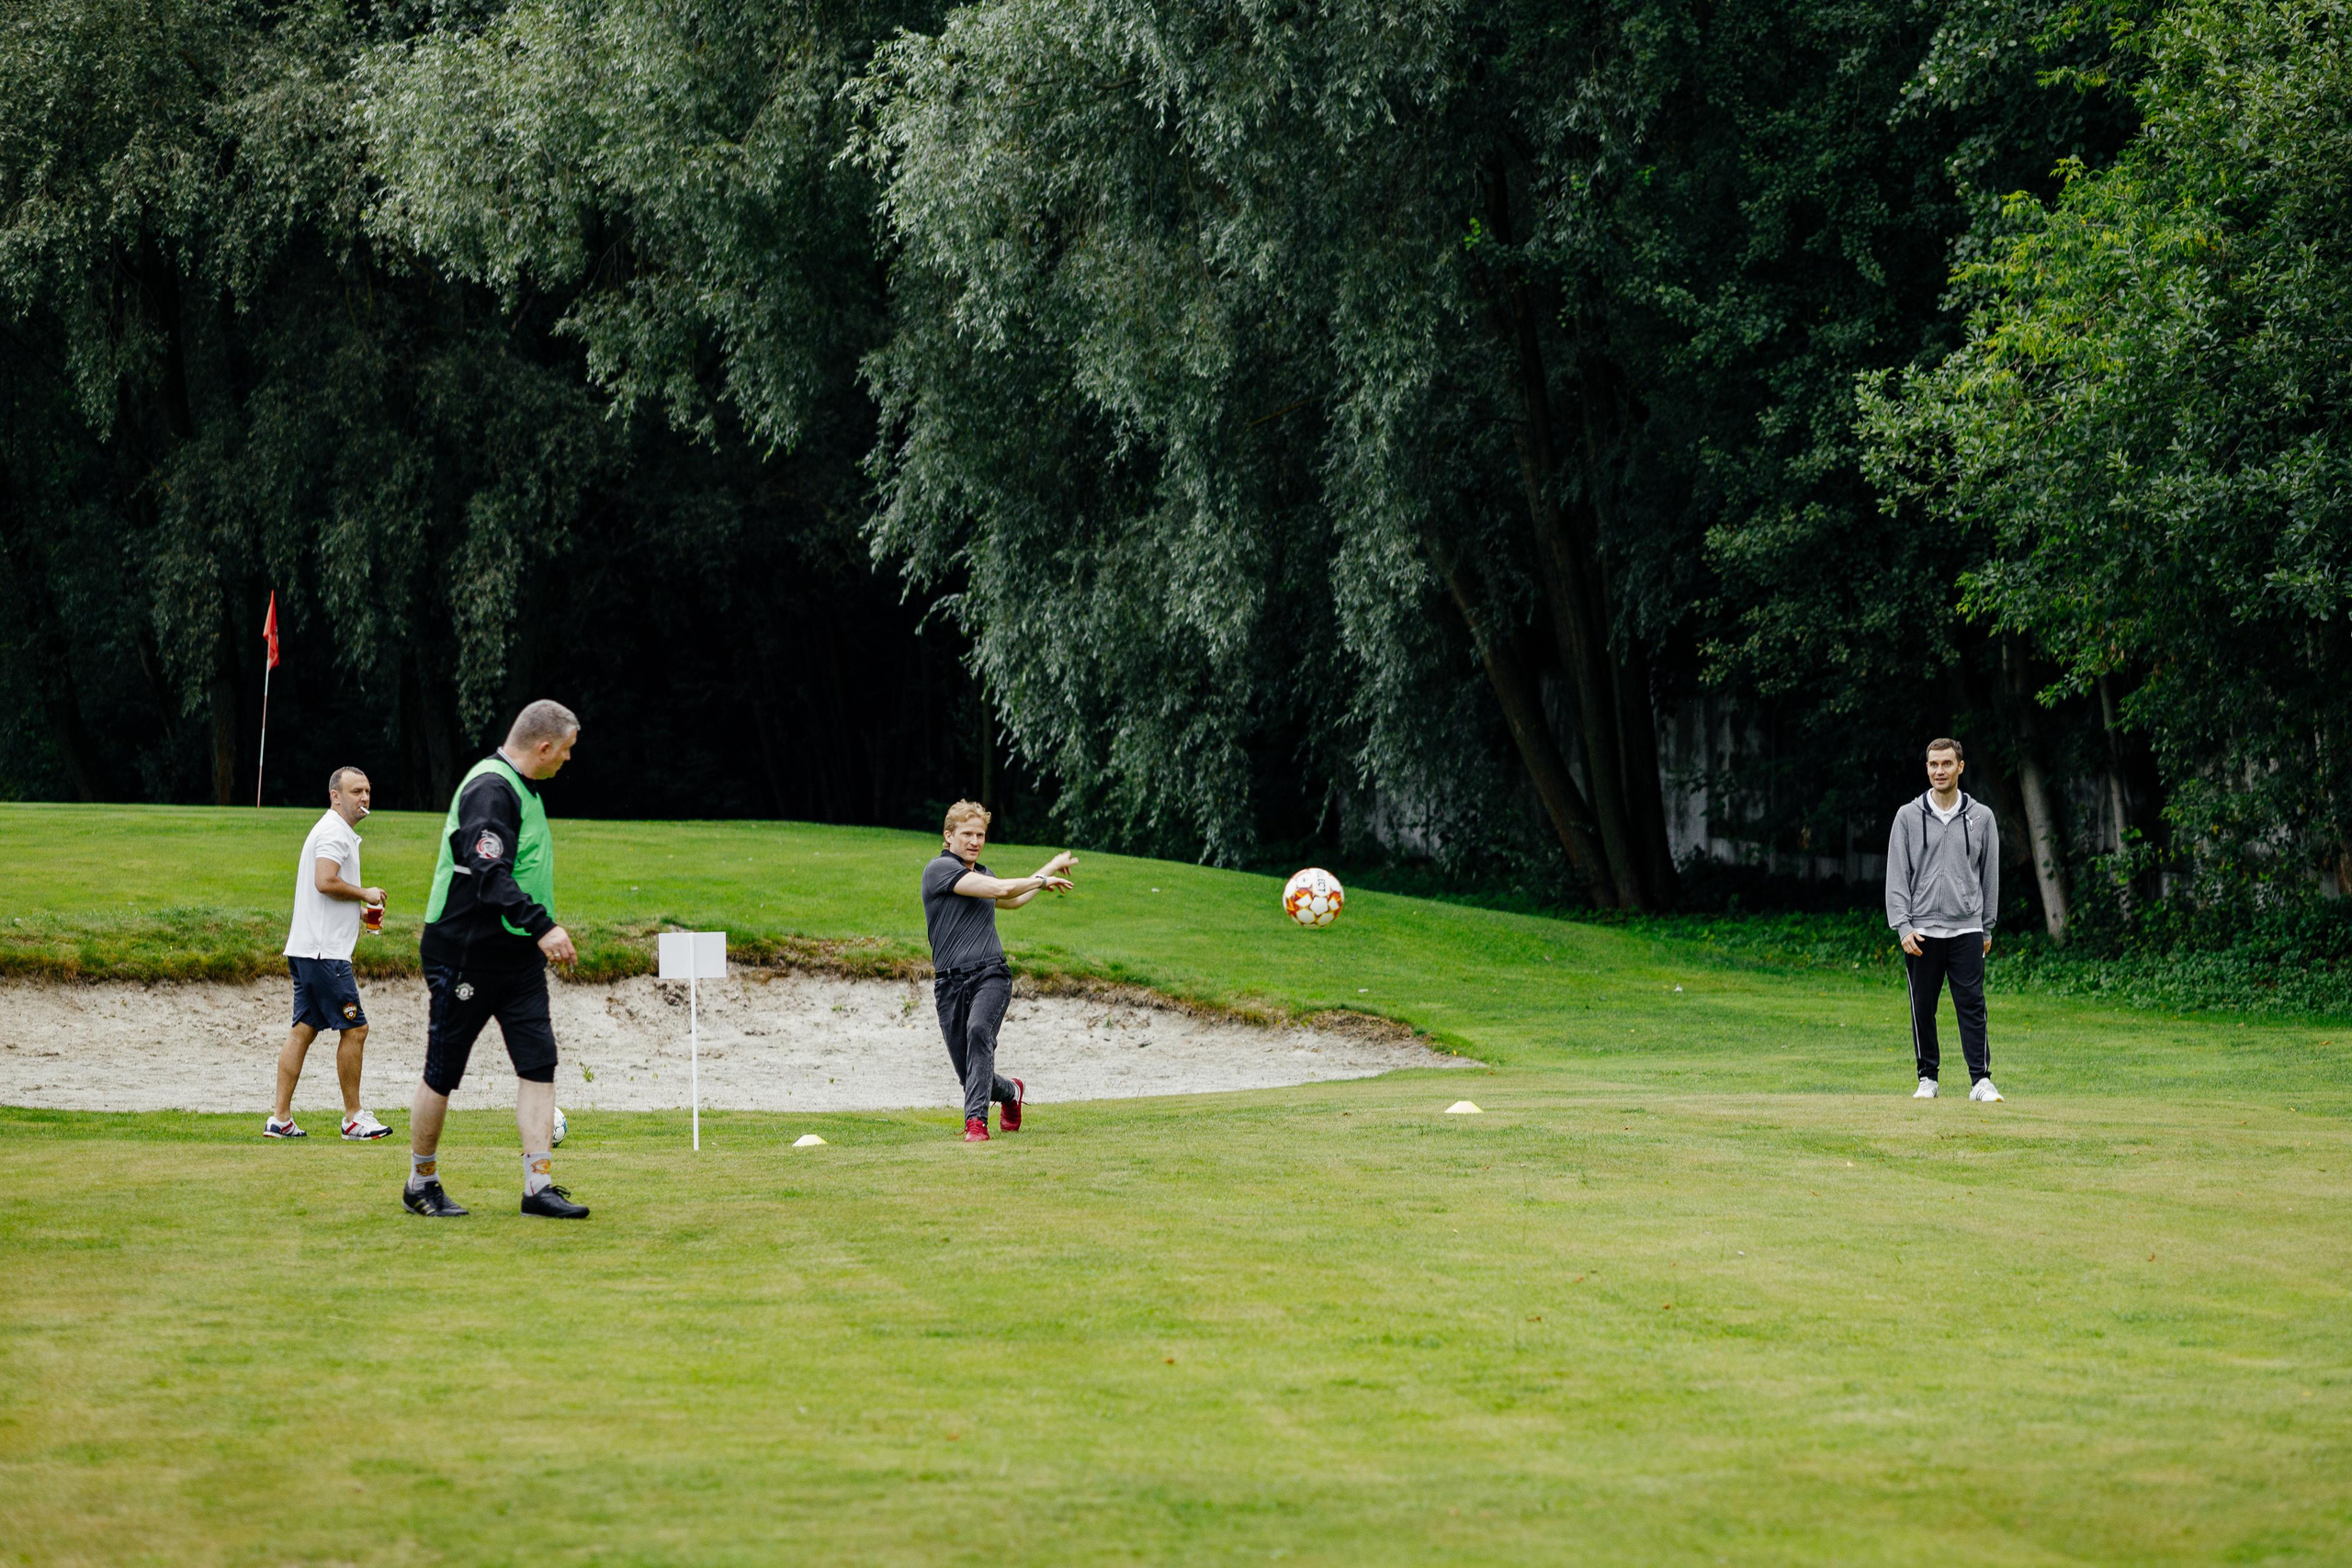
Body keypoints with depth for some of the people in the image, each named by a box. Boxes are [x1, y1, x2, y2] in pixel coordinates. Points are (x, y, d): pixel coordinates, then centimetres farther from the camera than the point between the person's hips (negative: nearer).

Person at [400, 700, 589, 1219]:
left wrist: (540, 933, 24)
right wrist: (541, 925, -35)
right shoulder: (490, 788, -18)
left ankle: (539, 1186, -4)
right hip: (465, 955, -9)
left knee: (538, 1060, -2)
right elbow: (489, 877, -28)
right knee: (442, 1072, 2)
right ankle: (421, 1184, 16)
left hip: (518, 956, 9)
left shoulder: (518, 787, 15)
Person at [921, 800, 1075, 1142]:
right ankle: (1011, 1091, 33)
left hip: (990, 975, 3)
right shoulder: (940, 869, -4)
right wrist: (1043, 878, 1)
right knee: (968, 1075, 0)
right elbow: (1001, 889, -12)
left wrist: (1047, 875, 44)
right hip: (950, 982, -3)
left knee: (979, 1032, -30)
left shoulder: (980, 874, 19)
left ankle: (976, 1121, -36)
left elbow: (1012, 900, 43)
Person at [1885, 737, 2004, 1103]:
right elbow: (1897, 877, 1)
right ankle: (1928, 1077, 14)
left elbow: (1990, 875, 12)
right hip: (1921, 931, 0)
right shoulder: (1908, 817, 4)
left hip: (1966, 930, 0)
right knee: (1922, 1008, 4)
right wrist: (1903, 927, -8)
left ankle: (1981, 1079, -7)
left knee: (1972, 1005, -6)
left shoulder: (1981, 818, 7)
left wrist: (1987, 928, 11)